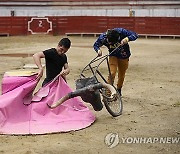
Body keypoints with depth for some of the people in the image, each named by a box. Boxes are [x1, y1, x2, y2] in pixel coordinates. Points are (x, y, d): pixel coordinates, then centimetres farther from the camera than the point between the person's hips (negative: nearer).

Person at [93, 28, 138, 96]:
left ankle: (119, 90, 38)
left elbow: (135, 35, -29)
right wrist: (98, 50, -30)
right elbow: (95, 45, -8)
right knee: (112, 73, -20)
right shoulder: (103, 37, -26)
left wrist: (127, 39, -48)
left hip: (124, 56, 1)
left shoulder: (121, 31, -31)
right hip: (113, 56, 0)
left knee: (121, 75, 14)